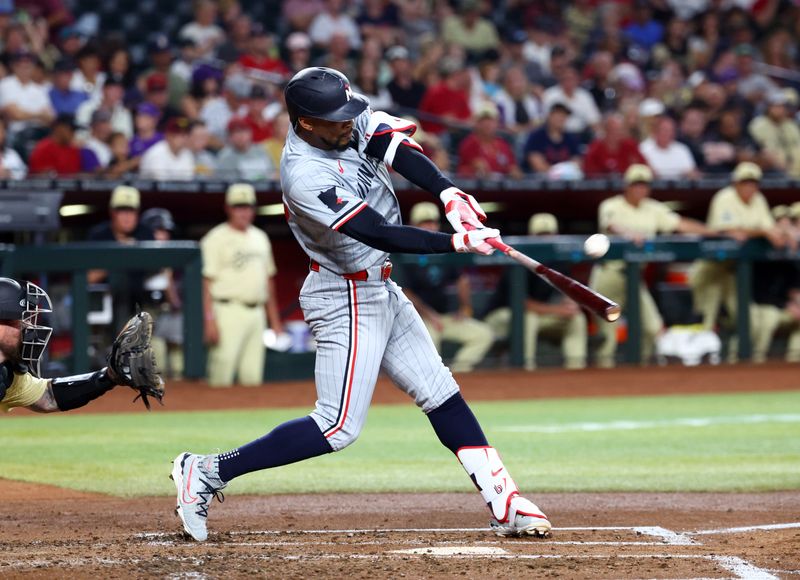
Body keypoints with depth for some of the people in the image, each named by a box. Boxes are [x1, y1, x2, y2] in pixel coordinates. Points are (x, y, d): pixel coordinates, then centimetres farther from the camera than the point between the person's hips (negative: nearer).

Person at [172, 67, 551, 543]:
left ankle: (503, 502, 14)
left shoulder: (347, 123, -5)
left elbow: (396, 144, -14)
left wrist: (449, 193, -30)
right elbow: (379, 234, -32)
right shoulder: (305, 176, -29)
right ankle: (207, 472, -5)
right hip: (345, 301, -9)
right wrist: (455, 242, -33)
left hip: (379, 291, 9)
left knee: (443, 395, 10)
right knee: (340, 427, -9)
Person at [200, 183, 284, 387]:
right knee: (223, 369, -12)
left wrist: (274, 320, 19)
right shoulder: (216, 239, -4)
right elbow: (207, 281, -8)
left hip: (256, 312, 7)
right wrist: (209, 320, -16)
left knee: (253, 376, 6)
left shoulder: (260, 238, 18)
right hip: (228, 311, -6)